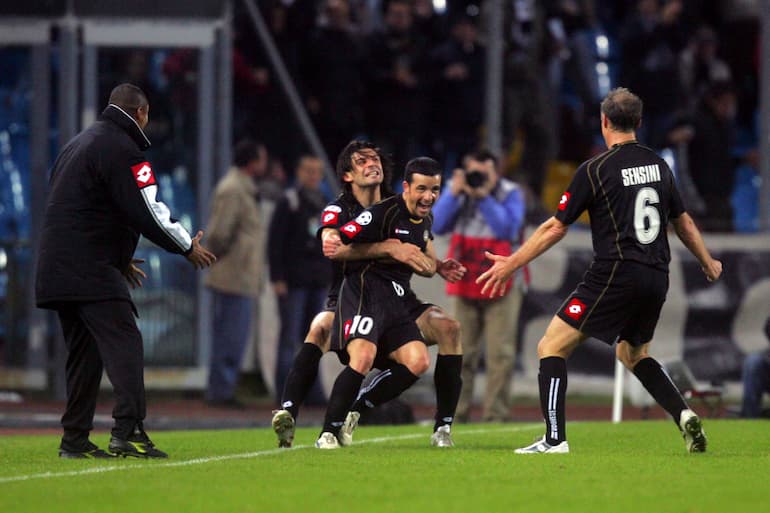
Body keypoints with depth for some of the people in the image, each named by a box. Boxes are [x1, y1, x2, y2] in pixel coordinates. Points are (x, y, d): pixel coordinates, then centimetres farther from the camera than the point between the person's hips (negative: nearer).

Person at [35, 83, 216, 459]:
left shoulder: (79, 143, 21)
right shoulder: (121, 149, -10)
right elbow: (147, 211, -13)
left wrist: (119, 259, 31)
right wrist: (187, 247, 1)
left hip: (56, 269, 9)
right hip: (91, 272, -9)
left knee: (83, 352, 13)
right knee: (124, 343, -13)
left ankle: (75, 439, 12)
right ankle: (128, 430, -26)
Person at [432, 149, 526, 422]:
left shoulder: (510, 194, -3)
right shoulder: (455, 190, 6)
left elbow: (508, 229, -19)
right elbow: (437, 226, -5)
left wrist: (484, 197, -23)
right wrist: (454, 193, -15)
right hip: (464, 284, 3)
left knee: (500, 353, -7)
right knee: (461, 351, 2)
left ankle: (496, 415, -5)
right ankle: (456, 413, 5)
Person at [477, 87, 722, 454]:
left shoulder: (595, 170, -7)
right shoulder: (658, 165, 10)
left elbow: (556, 228, -3)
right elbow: (684, 223, 20)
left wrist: (510, 264, 6)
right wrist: (708, 263, 37)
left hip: (616, 275, -7)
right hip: (656, 278, 7)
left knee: (551, 347, 1)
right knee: (633, 354, 27)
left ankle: (555, 439, -10)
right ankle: (684, 415, 8)